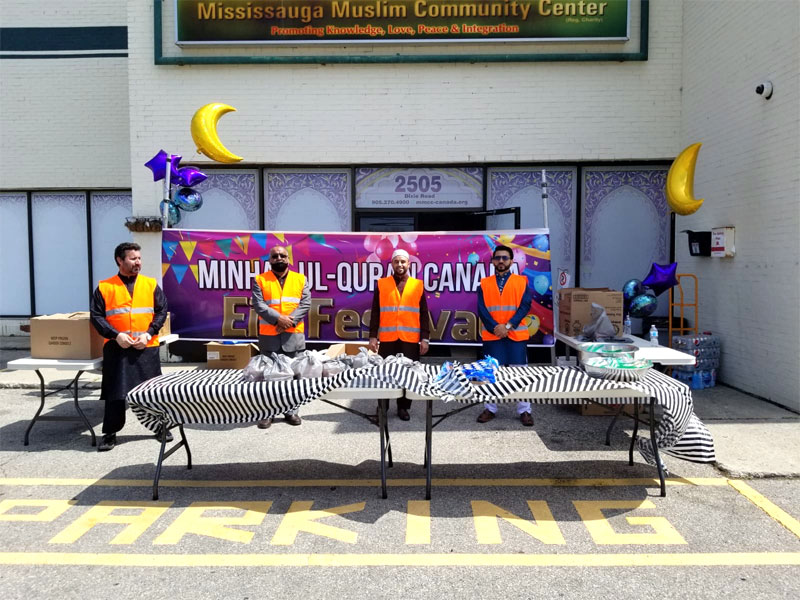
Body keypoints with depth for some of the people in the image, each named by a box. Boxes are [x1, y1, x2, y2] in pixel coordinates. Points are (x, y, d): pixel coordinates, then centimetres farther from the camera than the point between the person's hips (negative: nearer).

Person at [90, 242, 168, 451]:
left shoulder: (151, 284, 7)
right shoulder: (104, 287, 3)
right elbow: (96, 316, 0)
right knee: (115, 392, 3)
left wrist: (148, 334, -9)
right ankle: (110, 433, 15)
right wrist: (116, 335, -13)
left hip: (147, 348, 1)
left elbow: (162, 311, 4)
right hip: (116, 348, -1)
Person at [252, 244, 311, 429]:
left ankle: (291, 411, 17)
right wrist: (278, 319, -18)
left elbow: (305, 304, -1)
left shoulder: (300, 279, 8)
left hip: (294, 336, 1)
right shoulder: (260, 280, 4)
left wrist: (290, 320, -14)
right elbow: (258, 304, -7)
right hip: (269, 336, -1)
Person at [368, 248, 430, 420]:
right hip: (387, 339, 0)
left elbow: (423, 314, 7)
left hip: (410, 339, 0)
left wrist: (424, 338, 0)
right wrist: (373, 336, -1)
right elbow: (375, 313, 6)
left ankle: (403, 407, 16)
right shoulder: (381, 284, 6)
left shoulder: (418, 285, 7)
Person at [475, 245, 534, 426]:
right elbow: (482, 309, 0)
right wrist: (495, 327, -13)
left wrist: (508, 325, -13)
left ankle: (524, 411, 9)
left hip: (516, 334, -1)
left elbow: (525, 306, -3)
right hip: (491, 335, 1)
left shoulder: (521, 281, 5)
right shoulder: (484, 284, 7)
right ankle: (490, 409, 15)